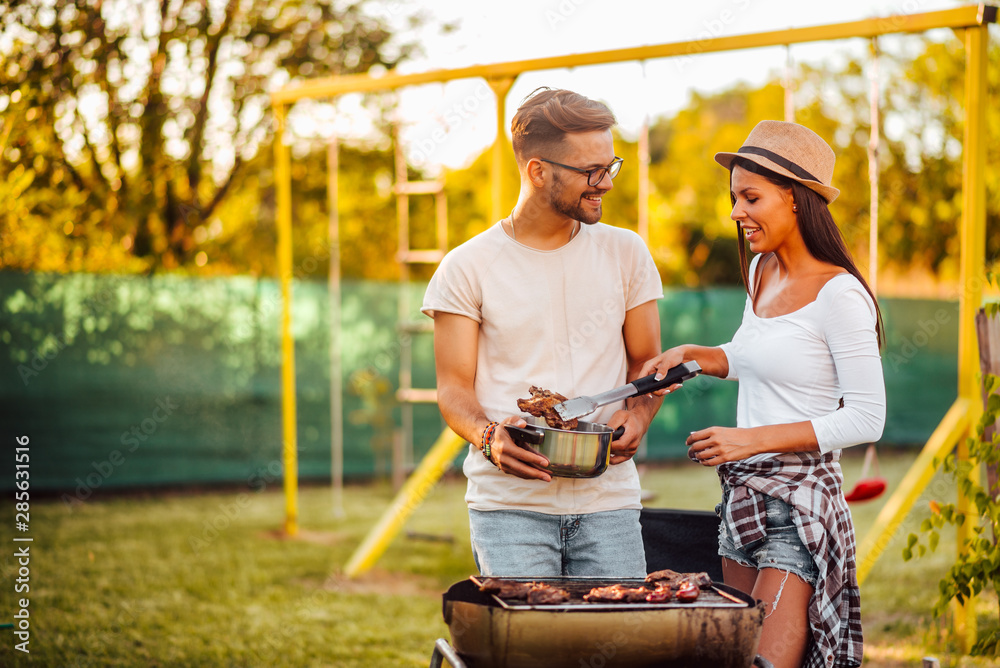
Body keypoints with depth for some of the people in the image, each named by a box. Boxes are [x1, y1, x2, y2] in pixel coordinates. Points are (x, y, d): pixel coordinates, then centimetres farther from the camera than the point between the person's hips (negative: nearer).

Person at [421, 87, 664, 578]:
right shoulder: (467, 268, 1)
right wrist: (489, 437, -20)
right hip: (508, 502, -2)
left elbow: (646, 362, 15)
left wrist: (638, 414, -8)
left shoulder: (625, 253, 10)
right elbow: (454, 387, 1)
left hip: (608, 500, 3)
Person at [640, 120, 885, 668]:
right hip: (743, 498, 8)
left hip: (799, 503, -8)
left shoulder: (838, 294, -15)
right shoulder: (760, 272, 10)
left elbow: (866, 417, -16)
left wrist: (753, 439, -18)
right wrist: (691, 355, 11)